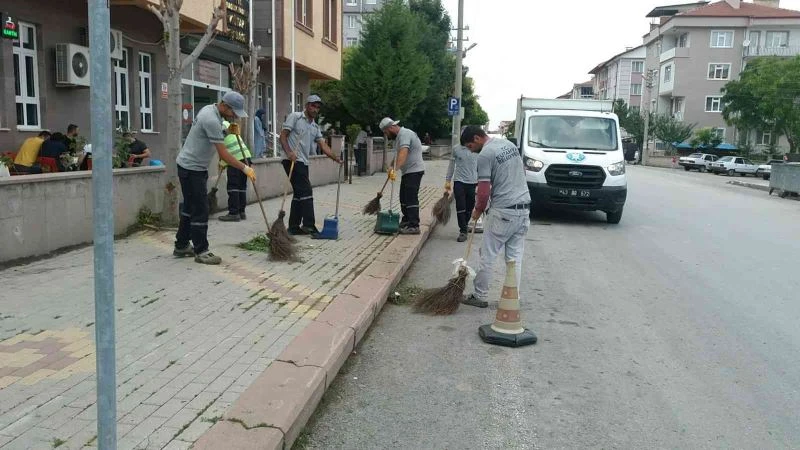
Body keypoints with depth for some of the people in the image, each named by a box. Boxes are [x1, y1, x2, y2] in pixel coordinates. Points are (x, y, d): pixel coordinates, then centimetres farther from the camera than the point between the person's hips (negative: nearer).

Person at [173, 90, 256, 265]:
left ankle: (181, 246, 26)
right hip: (192, 168, -11)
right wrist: (245, 168, -18)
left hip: (190, 166, 11)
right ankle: (201, 251, 1)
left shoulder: (210, 109, 6)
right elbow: (223, 154, -24)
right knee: (200, 210, -6)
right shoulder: (212, 120, -25)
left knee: (190, 207, 16)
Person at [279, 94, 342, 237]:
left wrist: (335, 158, -7)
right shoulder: (295, 117, -1)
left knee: (299, 193, 9)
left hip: (303, 162, 8)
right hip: (292, 160, -8)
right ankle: (309, 225, -12)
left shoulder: (315, 127, 18)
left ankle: (294, 226, 15)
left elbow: (323, 145, 8)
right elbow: (283, 135, -8)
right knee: (306, 192, -13)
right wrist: (289, 152, -23)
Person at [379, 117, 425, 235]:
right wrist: (392, 167, 30)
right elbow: (397, 154, 28)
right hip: (408, 172, 11)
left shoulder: (404, 134, -19)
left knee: (411, 198, -12)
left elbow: (403, 153, -35)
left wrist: (395, 168, -44)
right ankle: (406, 221, 27)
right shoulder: (399, 135, 15)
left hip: (414, 171, -11)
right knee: (404, 197, 17)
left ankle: (414, 226, -12)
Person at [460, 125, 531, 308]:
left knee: (487, 256, 4)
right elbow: (521, 171, 24)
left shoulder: (485, 154, -13)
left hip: (503, 211, -8)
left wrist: (478, 210, 2)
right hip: (524, 206, 8)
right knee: (515, 256, 10)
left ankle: (480, 296, 13)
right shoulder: (509, 144, 12)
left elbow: (484, 192, -15)